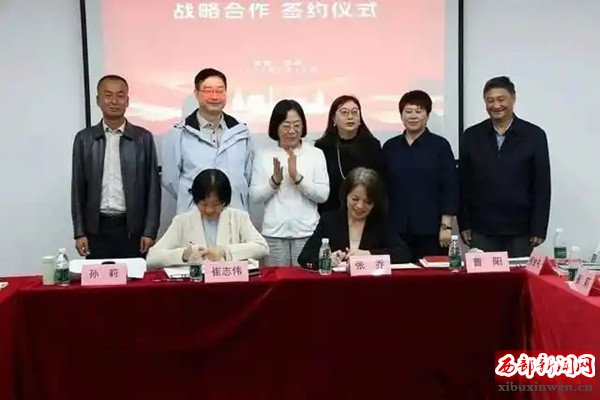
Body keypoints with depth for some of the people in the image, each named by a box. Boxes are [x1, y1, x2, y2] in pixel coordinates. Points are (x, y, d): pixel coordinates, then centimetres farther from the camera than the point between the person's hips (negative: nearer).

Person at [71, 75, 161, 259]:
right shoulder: (84, 138, 5)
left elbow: (153, 187, 2)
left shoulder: (143, 138, 2)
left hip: (133, 229, -1)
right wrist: (79, 232, 1)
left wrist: (150, 232, -4)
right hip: (97, 229, 1)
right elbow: (78, 188, 6)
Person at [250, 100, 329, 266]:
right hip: (274, 234, 1)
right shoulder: (264, 156, 6)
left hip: (307, 233, 0)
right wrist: (274, 180, -13)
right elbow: (255, 196, 3)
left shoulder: (316, 154, 3)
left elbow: (323, 195, -4)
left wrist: (297, 177, -16)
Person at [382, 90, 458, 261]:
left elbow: (450, 187, -1)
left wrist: (446, 226, -6)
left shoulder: (440, 146, 2)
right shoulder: (390, 147, 10)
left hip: (430, 230, -2)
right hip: (396, 229, 2)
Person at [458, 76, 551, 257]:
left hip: (520, 231, -1)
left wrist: (539, 229, -4)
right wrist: (464, 225, 2)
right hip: (481, 232, 1)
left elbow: (542, 186, 0)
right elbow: (463, 183, 7)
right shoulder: (471, 136, 6)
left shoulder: (534, 135, 1)